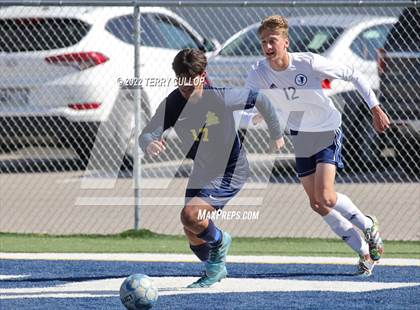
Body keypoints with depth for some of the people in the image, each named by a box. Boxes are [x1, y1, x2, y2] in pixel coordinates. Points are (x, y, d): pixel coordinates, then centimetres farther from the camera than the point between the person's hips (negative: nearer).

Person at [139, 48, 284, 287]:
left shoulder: (220, 97, -24)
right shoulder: (172, 104, -14)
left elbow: (260, 99, -7)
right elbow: (147, 134, -23)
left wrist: (277, 133, 6)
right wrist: (149, 145, -49)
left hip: (231, 170, -6)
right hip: (202, 172, 6)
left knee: (190, 215, -25)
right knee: (192, 234, 9)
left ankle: (219, 241, 6)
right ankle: (215, 270, 39)